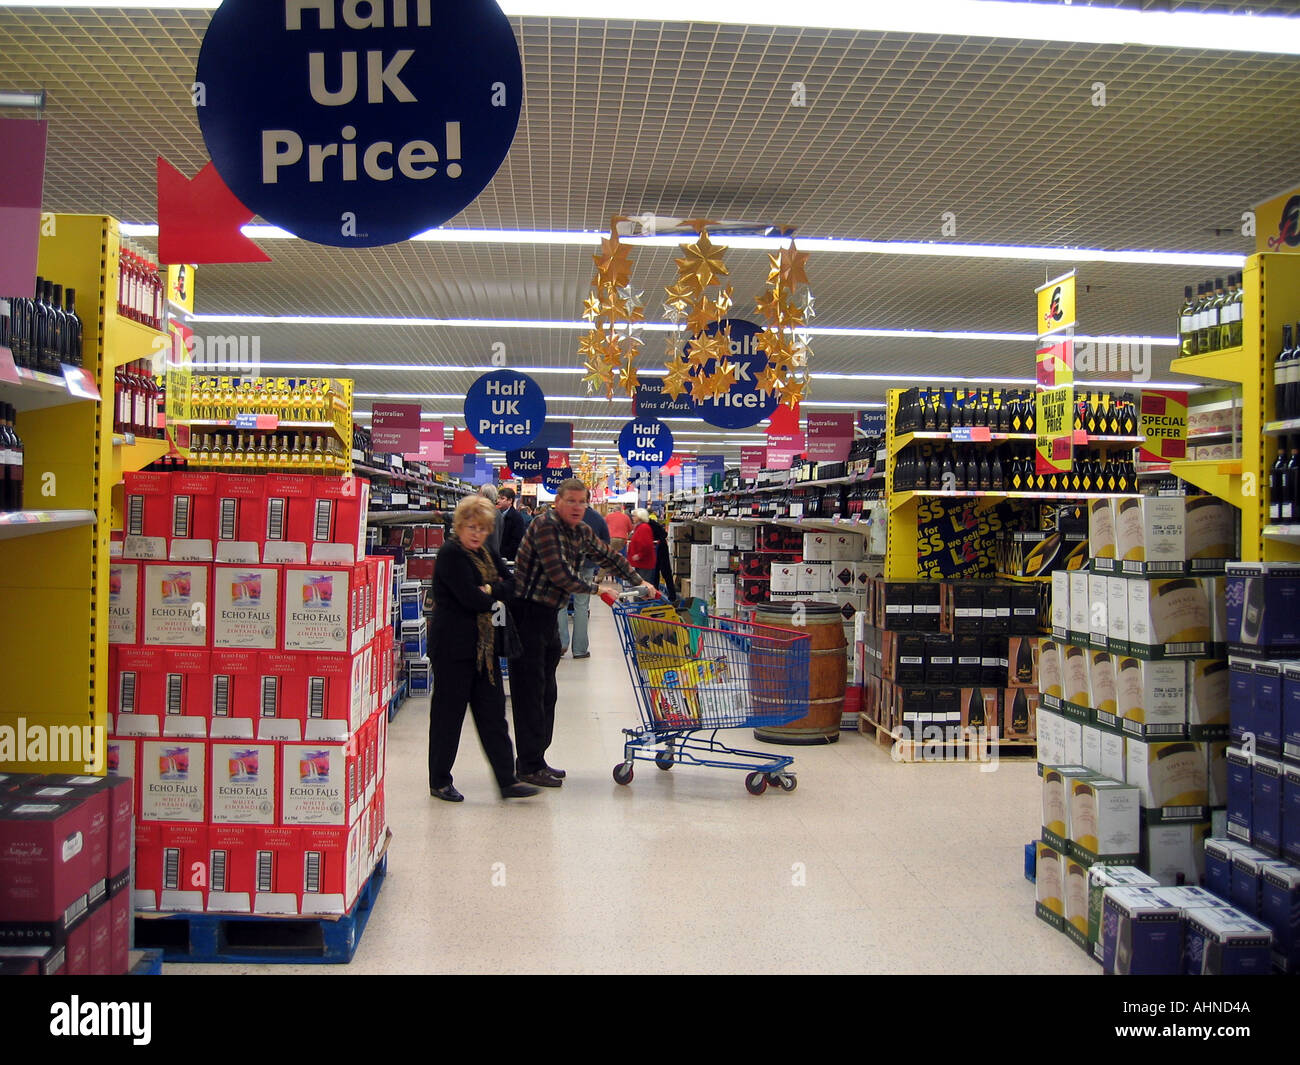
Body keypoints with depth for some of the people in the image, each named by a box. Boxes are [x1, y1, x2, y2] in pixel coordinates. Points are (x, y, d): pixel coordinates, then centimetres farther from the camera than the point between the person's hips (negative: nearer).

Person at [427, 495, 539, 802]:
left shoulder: (486, 554, 14)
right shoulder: (450, 554, -11)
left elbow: (511, 586, 6)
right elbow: (470, 598, -20)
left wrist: (490, 590, -12)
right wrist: (494, 602, -3)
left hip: (484, 645, 8)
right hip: (453, 646, -8)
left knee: (493, 713, 7)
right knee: (448, 712, 3)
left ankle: (507, 781, 10)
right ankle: (439, 781, 16)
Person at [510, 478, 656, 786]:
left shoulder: (582, 531, 8)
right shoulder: (545, 525, -17)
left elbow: (609, 556, 21)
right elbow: (559, 574, -23)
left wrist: (640, 582, 16)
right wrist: (596, 589, -11)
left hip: (548, 614, 9)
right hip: (527, 613, -9)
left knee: (547, 691, 12)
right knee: (530, 691, -4)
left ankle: (537, 758, 21)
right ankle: (530, 767, 2)